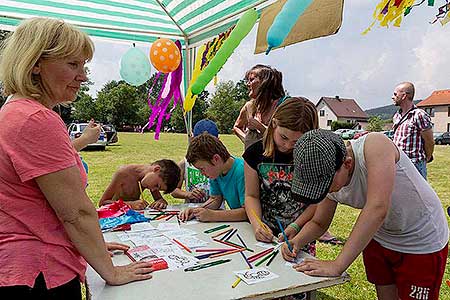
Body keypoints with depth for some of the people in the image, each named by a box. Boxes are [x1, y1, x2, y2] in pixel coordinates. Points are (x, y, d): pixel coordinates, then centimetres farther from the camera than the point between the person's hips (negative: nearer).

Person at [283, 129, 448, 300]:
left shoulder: (375, 146, -35)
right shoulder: (329, 179, -15)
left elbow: (377, 209, -45)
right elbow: (318, 223, -1)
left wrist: (338, 265, -44)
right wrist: (297, 241, -23)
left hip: (423, 243, -5)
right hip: (379, 239, 5)